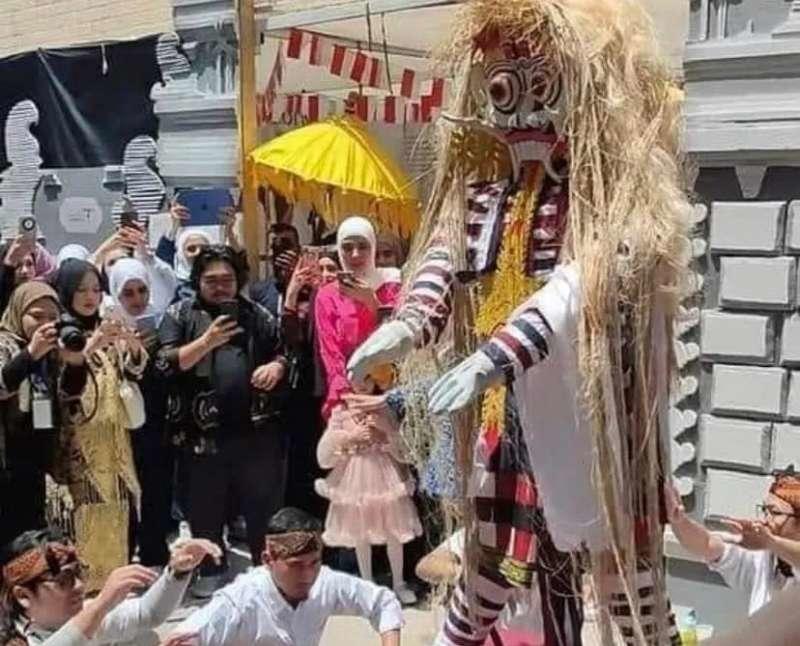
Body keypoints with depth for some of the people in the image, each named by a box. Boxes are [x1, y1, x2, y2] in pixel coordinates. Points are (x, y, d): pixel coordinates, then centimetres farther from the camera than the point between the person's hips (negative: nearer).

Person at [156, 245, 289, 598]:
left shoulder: (257, 315, 11)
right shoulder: (180, 315, 3)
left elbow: (285, 351, 20)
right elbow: (165, 363, -8)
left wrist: (277, 366, -3)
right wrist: (207, 341, -19)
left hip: (258, 429, 2)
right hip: (204, 431, -2)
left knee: (265, 503, 8)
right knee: (206, 507, 9)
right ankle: (210, 573, 26)